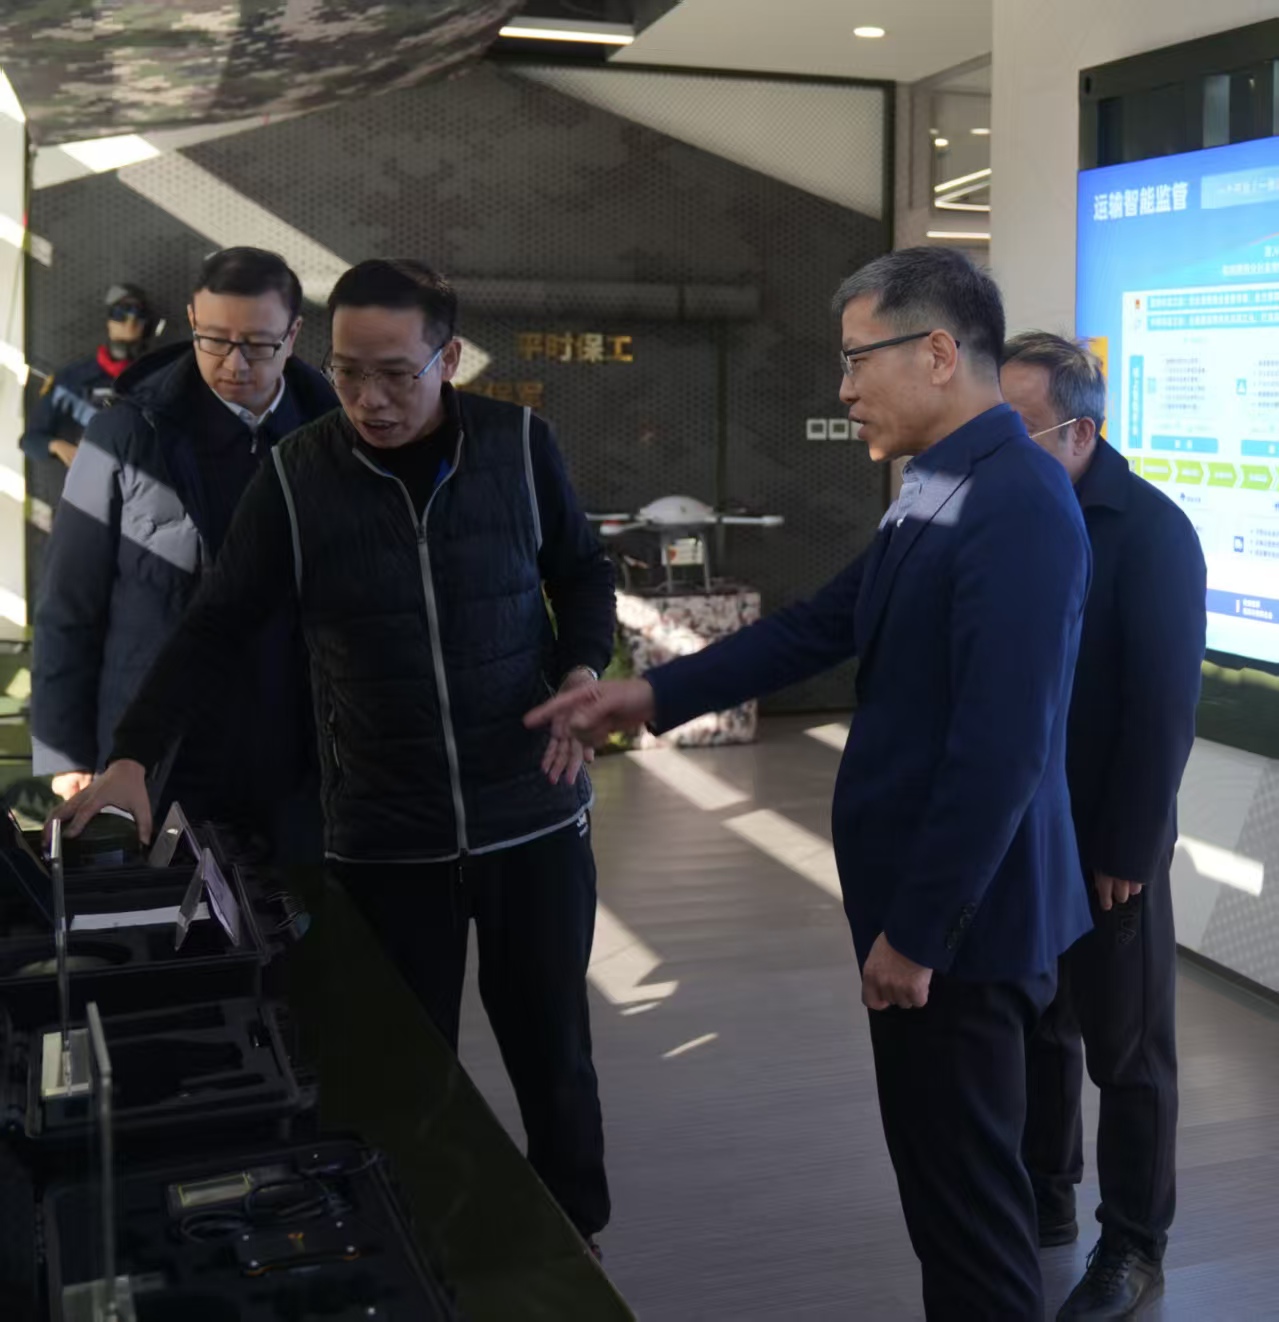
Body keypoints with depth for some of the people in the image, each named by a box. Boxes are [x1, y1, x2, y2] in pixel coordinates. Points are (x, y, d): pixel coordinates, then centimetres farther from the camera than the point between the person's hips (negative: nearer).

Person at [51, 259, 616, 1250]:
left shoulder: (519, 445, -5)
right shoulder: (296, 479, -7)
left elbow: (581, 571, 8)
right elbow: (216, 630, -3)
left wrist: (584, 670, -10)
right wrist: (132, 758, -12)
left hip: (533, 818, 1)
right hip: (384, 837, 0)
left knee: (553, 1051, 14)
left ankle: (577, 1241, 37)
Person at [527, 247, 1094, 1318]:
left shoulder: (1018, 505, -23)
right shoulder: (939, 491, 7)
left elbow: (1001, 747, -26)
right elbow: (824, 625, 13)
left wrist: (915, 931, -20)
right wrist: (654, 696, 10)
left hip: (960, 911, -9)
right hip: (928, 896, 9)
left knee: (965, 1188, 6)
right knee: (945, 1173, 23)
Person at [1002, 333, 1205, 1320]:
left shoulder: (1151, 529, -13)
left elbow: (1165, 704, -15)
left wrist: (1127, 848, -16)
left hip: (1104, 842, -5)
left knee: (1126, 1051, 8)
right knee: (1033, 1026, 17)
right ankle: (1044, 1199, 34)